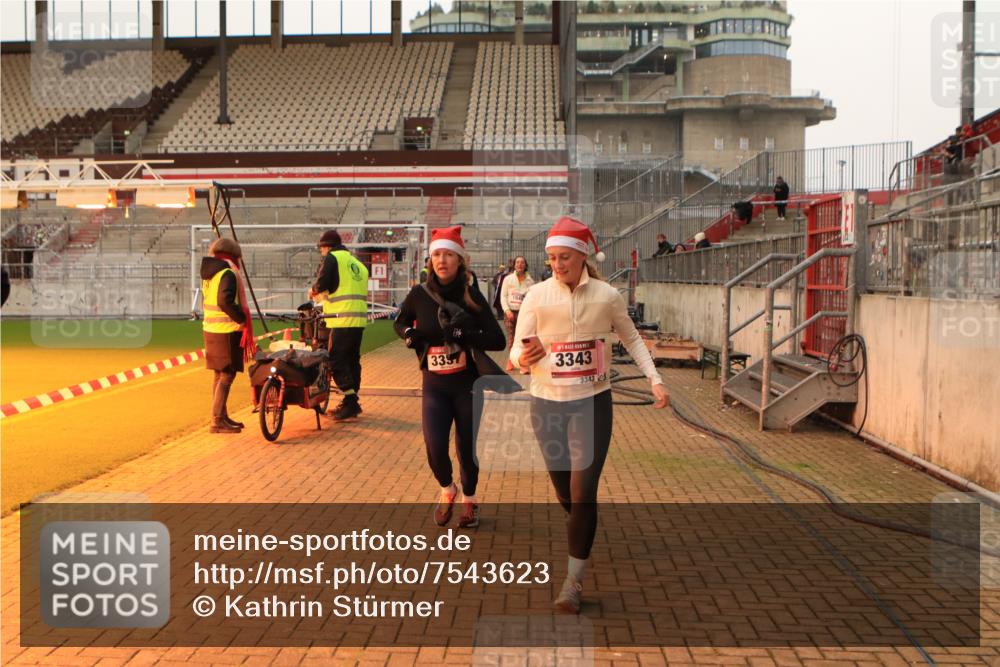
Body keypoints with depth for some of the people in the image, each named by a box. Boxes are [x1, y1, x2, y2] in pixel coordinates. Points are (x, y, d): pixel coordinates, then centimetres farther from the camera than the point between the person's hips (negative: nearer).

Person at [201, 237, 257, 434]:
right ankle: (217, 421, -7)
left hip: (211, 328, 9)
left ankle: (222, 416, 27)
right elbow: (225, 301, -28)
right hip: (227, 331, -9)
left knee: (219, 373, 17)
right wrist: (243, 319, -19)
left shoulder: (208, 274, 14)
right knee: (227, 375, -6)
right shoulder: (228, 274, -15)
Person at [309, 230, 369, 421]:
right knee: (352, 359, 15)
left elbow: (322, 283, -11)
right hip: (359, 318, 8)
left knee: (337, 361, -5)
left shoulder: (333, 258, -1)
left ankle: (351, 402, -9)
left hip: (343, 319, -8)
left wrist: (313, 291, 10)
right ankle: (352, 403, 21)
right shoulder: (357, 263, 24)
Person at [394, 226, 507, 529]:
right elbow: (399, 323, 15)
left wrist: (463, 334, -27)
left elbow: (498, 340, -14)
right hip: (434, 385, 1)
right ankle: (447, 491, 23)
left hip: (468, 384, -1)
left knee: (467, 447, 7)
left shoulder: (472, 296, -10)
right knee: (435, 448, -10)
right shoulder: (419, 295, -5)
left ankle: (469, 500, 35)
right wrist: (410, 336, -7)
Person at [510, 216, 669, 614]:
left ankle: (574, 581, 2)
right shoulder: (537, 296, -8)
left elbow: (631, 339, 10)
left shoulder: (607, 296, -6)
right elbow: (516, 352, -7)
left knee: (583, 493, -9)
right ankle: (583, 535, 49)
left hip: (592, 403, -1)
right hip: (547, 404, 1)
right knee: (564, 493, 15)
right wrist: (523, 358, -31)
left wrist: (655, 380, 1)